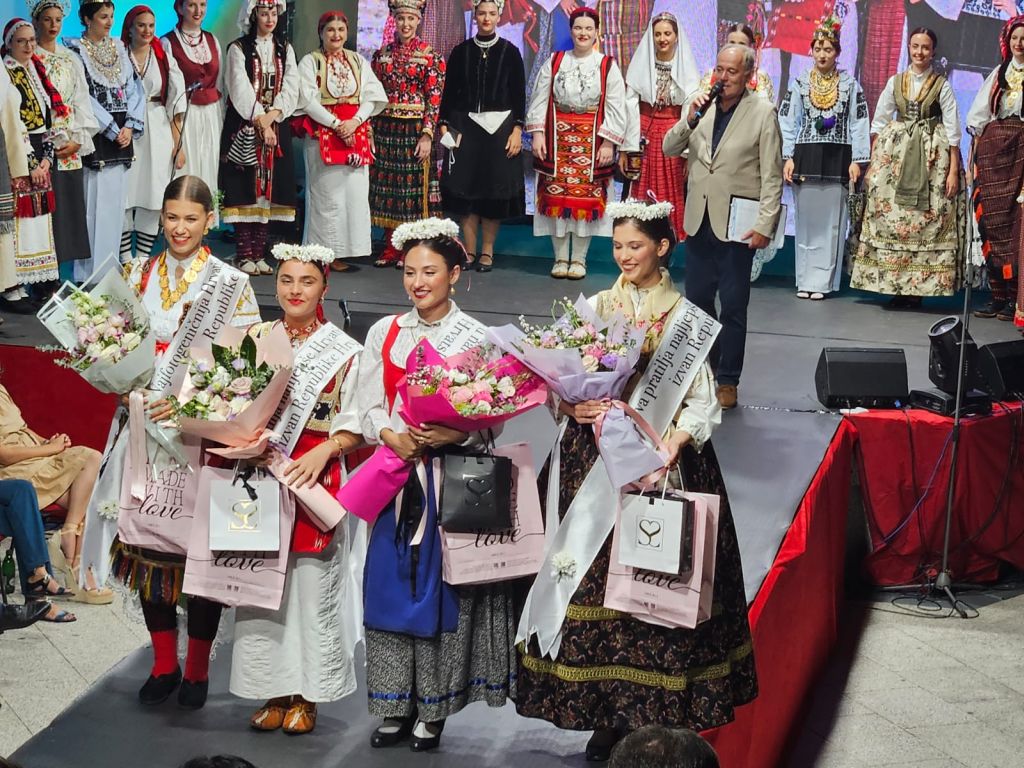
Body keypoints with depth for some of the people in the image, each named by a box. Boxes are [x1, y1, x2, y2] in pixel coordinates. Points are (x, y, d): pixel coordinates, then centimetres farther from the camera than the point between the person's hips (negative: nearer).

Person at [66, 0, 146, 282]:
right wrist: (112, 130, -12)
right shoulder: (75, 50, -4)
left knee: (116, 203, 7)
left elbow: (134, 89, 10)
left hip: (122, 135, 6)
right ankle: (90, 273, -2)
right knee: (94, 204, -6)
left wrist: (130, 127, -4)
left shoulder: (119, 48, 14)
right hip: (95, 137, -6)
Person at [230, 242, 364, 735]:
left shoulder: (343, 351, -1)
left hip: (314, 480, -3)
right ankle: (274, 691, 14)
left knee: (310, 584, 0)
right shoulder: (256, 339, 9)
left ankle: (305, 696, 11)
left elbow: (354, 426, -2)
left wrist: (324, 451, -19)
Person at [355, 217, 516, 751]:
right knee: (390, 582, 3)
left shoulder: (476, 339, 1)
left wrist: (454, 434, -22)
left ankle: (433, 710, 9)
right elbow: (369, 407, 6)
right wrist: (392, 437, -14)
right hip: (397, 473, 3)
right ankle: (395, 707, 14)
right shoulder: (383, 334, 10)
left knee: (444, 585, -1)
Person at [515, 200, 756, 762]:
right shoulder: (595, 308, 10)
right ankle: (607, 715, 10)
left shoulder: (685, 317, 1)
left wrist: (673, 444, -18)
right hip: (596, 461, 3)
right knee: (597, 580, 0)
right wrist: (573, 406, -10)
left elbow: (702, 402, -2)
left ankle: (663, 713, 3)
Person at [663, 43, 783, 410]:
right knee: (697, 299, 12)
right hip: (698, 218, 5)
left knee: (733, 307, 2)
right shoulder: (701, 106, 7)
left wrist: (765, 225, -14)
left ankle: (727, 381, 11)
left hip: (736, 224, -5)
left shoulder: (763, 112, -6)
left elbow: (772, 176, -8)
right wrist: (690, 119, -11)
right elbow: (669, 149, 6)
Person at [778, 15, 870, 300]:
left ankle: (822, 281, 3)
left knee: (831, 221, 0)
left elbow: (859, 124, 3)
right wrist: (788, 158, -3)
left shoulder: (849, 84, 5)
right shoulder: (799, 83, 7)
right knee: (806, 220, 3)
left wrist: (857, 160, -4)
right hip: (805, 158, 1)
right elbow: (787, 122, 5)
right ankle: (805, 279, 9)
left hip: (837, 160, -1)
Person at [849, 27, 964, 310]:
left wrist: (953, 170, -8)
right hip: (895, 152, 3)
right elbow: (879, 122, 10)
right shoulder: (895, 82, 9)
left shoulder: (942, 85, 1)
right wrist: (874, 163, 3)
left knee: (927, 220, -4)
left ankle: (917, 286, 0)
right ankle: (894, 284, 5)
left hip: (932, 156, -3)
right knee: (890, 216, -1)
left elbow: (953, 130, -1)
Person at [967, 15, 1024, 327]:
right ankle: (998, 295, 5)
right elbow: (978, 114, 16)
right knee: (993, 218, 1)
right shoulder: (998, 73, 18)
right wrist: (977, 140, 5)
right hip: (994, 146, 4)